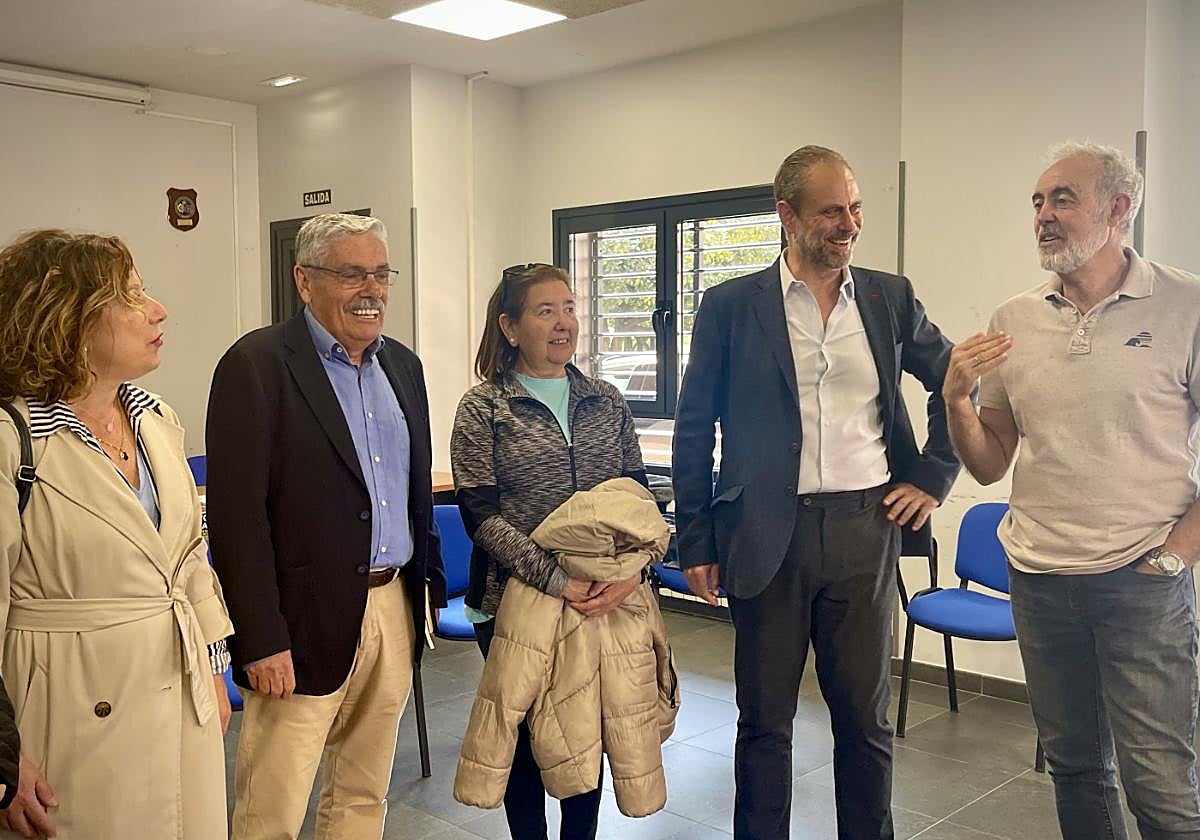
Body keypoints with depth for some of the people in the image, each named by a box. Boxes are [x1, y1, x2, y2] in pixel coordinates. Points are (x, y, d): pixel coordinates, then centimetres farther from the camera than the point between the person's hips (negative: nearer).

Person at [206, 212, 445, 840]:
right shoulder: (257, 364, -11)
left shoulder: (402, 365, 11)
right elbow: (236, 513, -15)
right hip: (306, 623, -6)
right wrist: (262, 640, -17)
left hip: (394, 609, 7)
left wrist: (429, 585, 14)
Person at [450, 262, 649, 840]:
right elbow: (482, 515, -11)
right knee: (528, 733, 9)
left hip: (604, 600, 3)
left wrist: (632, 570, -13)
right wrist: (558, 582, -20)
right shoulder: (483, 408, -4)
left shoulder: (607, 402, 7)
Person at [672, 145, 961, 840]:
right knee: (765, 721, 9)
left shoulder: (891, 299, 6)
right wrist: (696, 544, -1)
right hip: (767, 536, -2)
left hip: (866, 528, 2)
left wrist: (934, 478, 9)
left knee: (866, 716, 12)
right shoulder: (731, 306, -1)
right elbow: (694, 432, 2)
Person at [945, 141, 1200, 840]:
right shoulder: (1014, 321, 6)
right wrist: (957, 399, -8)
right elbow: (989, 466, 9)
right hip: (1038, 578, 4)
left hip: (1143, 581, -4)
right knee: (1075, 767, 15)